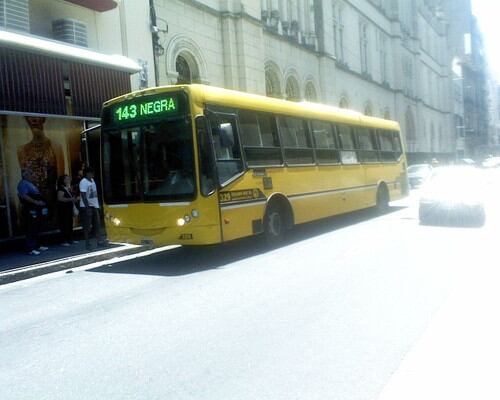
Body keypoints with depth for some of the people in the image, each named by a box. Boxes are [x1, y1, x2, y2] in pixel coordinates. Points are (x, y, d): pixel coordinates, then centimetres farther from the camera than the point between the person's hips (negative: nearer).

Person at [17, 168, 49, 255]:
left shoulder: (30, 183, 20)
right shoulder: (23, 183, -10)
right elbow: (24, 196, -24)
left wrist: (41, 202, 13)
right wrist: (36, 202, -24)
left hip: (35, 210, 10)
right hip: (29, 211, -10)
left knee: (36, 229, 17)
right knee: (30, 230, -8)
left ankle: (36, 246, 26)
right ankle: (31, 249, -6)